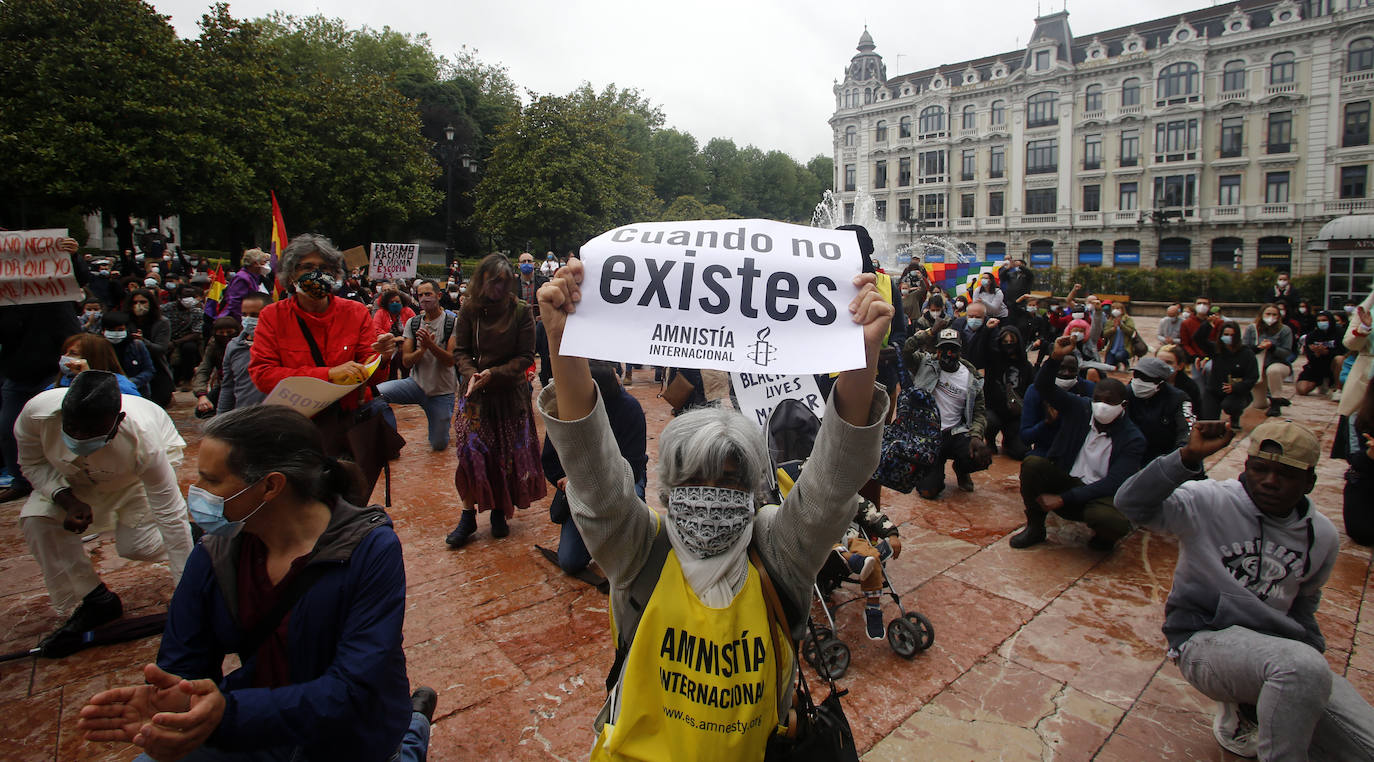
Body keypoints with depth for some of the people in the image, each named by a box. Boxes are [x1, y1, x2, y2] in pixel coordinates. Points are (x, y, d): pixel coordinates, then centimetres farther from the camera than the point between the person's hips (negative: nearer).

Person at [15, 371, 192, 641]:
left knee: (136, 546, -18)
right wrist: (66, 499, -33)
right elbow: (32, 463, -12)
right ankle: (95, 602, -4)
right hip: (75, 477, 4)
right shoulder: (37, 413, -36)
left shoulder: (143, 439, -42)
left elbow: (171, 515, -34)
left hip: (142, 471, -4)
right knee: (36, 518, -20)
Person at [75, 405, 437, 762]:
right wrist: (171, 702, -28)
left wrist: (229, 713, -38)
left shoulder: (371, 551, -23)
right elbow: (180, 664, -4)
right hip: (259, 731, 4)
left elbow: (355, 689, -27)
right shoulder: (214, 555, -7)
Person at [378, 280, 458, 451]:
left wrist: (431, 345, -32)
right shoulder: (412, 323, 4)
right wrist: (422, 349, -22)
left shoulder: (453, 323, -7)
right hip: (417, 383, 2)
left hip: (442, 390, -2)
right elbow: (406, 361, -2)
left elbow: (451, 360, -15)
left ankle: (446, 420, 37)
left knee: (439, 445, 2)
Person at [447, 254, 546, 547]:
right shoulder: (470, 310, 1)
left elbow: (526, 357, -7)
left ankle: (500, 511, 23)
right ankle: (468, 516, 9)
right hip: (475, 392, 1)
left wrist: (494, 374, -18)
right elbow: (462, 351, 4)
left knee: (508, 454, 5)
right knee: (471, 452, -3)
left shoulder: (521, 311, -5)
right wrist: (471, 374, -16)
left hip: (511, 391, -1)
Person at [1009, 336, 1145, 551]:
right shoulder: (1079, 408, 1)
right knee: (1032, 463, -26)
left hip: (1100, 494, -3)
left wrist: (1063, 499, -23)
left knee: (1114, 522, -38)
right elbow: (1044, 386, -4)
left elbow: (1112, 484, -17)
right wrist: (1056, 357, -23)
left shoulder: (1133, 439, -9)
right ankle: (1035, 528, -6)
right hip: (1066, 481, 4)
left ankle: (1103, 536, 4)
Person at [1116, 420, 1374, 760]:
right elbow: (1133, 503, -29)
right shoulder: (1210, 502, -10)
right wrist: (1189, 456, -37)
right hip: (1204, 640, -6)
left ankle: (1242, 708, 11)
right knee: (1303, 667, -33)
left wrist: (1315, 652, 18)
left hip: (1278, 653, 6)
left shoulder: (1323, 536, 9)